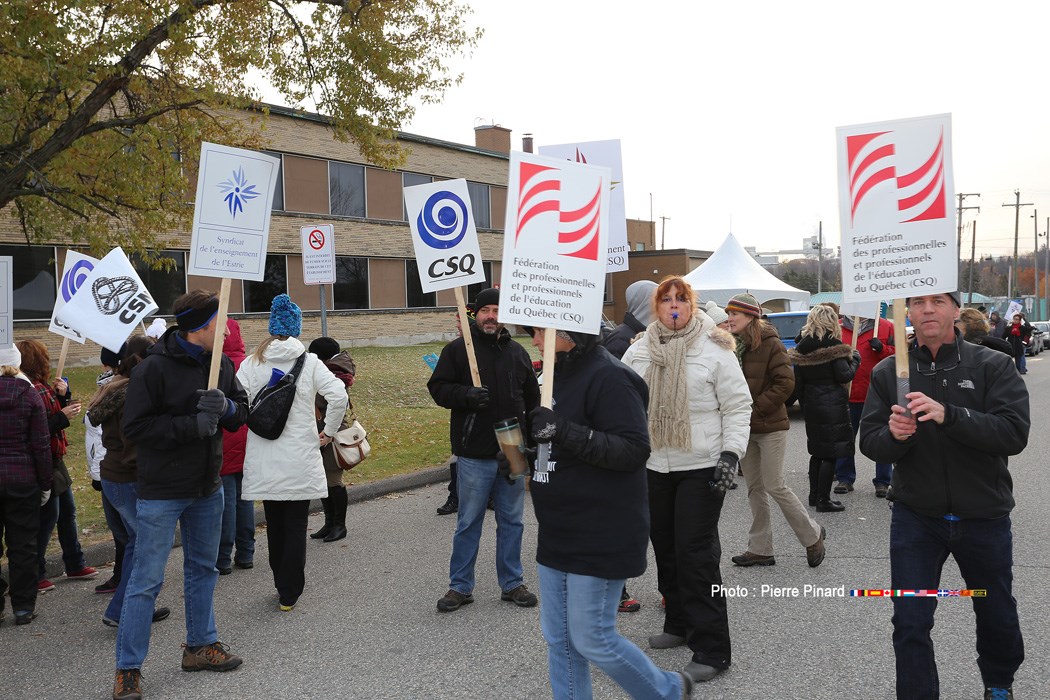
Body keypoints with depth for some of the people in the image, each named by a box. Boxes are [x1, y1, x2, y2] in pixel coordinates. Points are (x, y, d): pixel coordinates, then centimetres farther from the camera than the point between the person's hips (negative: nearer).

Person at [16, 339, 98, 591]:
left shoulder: (43, 387, 8)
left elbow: (57, 414, 14)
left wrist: (63, 396, -2)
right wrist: (62, 417, -23)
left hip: (55, 460, 10)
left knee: (67, 511, 18)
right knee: (48, 516, -2)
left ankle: (75, 565, 31)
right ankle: (35, 576, 10)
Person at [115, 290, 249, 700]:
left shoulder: (221, 365, 2)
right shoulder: (154, 369, -18)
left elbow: (241, 413, 8)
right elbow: (134, 427, -19)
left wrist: (226, 407, -15)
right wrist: (191, 425, -25)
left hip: (208, 489, 7)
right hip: (161, 493, -7)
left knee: (202, 570, 18)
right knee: (147, 579, 0)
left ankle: (200, 646, 34)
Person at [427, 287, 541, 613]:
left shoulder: (517, 353, 11)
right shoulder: (457, 349, -1)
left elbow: (532, 400, 17)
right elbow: (438, 388, -3)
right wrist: (466, 395, -21)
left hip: (512, 452, 4)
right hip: (474, 455, -4)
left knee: (512, 521, 12)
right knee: (468, 522, 5)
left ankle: (512, 583, 25)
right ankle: (460, 586, 17)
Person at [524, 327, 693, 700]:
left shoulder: (609, 377, -17)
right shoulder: (561, 373, 11)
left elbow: (634, 450, -24)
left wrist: (563, 431, -31)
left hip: (600, 538, -9)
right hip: (558, 534, 9)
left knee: (593, 640, 0)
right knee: (559, 639, 13)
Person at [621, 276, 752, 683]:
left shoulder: (714, 349, -7)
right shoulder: (639, 351, 6)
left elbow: (738, 406, -6)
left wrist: (730, 453, -14)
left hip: (702, 467, -5)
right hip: (655, 466, 5)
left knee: (696, 554, -7)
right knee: (666, 547, 14)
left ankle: (712, 650, 1)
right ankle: (680, 625, 33)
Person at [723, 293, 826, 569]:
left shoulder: (770, 344, -13)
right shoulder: (732, 344, 5)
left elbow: (785, 383, -17)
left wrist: (755, 408, -18)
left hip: (770, 427, -6)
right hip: (744, 429, 6)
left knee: (774, 486, -3)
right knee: (755, 488, 11)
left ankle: (812, 536, 18)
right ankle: (760, 549, 19)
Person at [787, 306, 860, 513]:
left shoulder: (801, 348, 5)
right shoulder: (834, 346, -13)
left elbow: (798, 382, 9)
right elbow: (844, 376, -15)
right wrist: (855, 360, 1)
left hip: (811, 406, 7)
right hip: (833, 406, -7)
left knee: (817, 452, 18)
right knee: (830, 455, -1)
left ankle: (814, 495, 24)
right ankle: (823, 500, 1)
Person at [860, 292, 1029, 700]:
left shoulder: (992, 366, -8)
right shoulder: (888, 373, -3)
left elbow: (1015, 433, -20)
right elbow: (870, 442, -5)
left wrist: (948, 415, -34)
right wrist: (893, 435, -28)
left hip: (984, 517, 0)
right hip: (915, 517, 0)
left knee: (996, 614, 21)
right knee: (910, 625, -1)